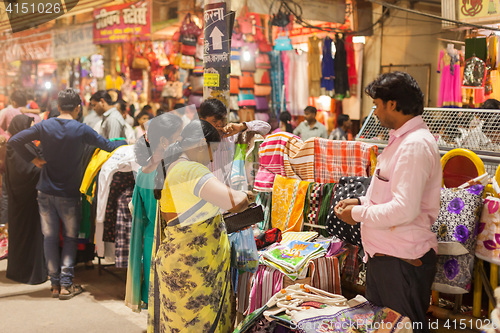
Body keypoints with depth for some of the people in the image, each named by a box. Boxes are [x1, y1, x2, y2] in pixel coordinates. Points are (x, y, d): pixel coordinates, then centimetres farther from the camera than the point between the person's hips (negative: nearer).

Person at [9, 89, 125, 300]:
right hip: (69, 194, -2)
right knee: (70, 238, 11)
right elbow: (108, 146, -6)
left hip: (46, 192, 2)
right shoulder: (82, 130, -11)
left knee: (50, 237, 12)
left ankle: (55, 284, 17)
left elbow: (14, 141, -9)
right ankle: (66, 284, 7)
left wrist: (32, 159, 0)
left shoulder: (45, 126, -4)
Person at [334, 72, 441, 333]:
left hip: (402, 261, -10)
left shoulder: (415, 145, -22)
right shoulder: (401, 139, 13)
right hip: (384, 253, 10)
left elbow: (405, 209, -29)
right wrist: (361, 201, 9)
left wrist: (358, 214, -16)